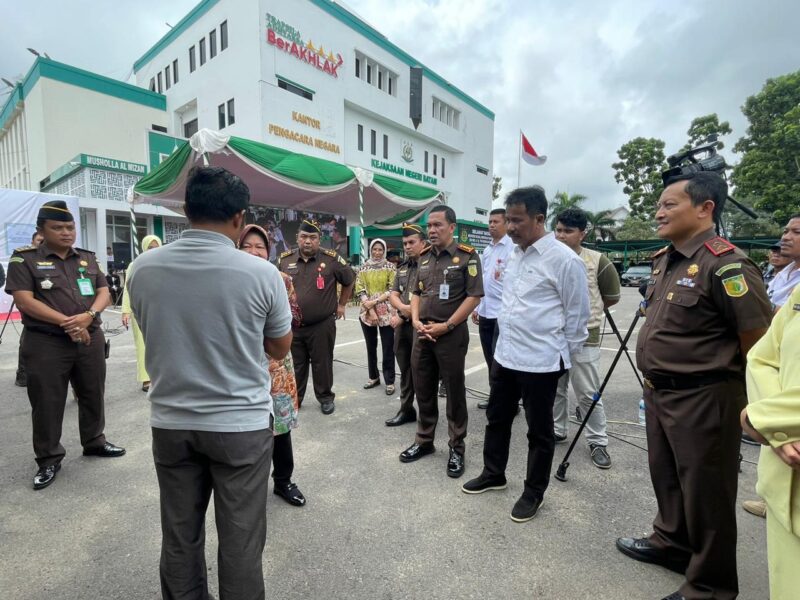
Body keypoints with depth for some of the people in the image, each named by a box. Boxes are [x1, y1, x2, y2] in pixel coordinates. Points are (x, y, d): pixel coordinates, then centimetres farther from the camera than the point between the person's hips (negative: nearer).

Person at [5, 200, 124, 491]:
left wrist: (88, 316, -15)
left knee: (93, 395, 14)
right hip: (46, 343, -4)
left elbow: (104, 292, 4)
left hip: (90, 339, 4)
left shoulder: (88, 258, 10)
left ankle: (94, 441, 32)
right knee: (47, 403, 5)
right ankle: (48, 460, 19)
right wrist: (66, 322, -18)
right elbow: (25, 301, -11)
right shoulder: (24, 259, -2)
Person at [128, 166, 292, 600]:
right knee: (240, 539, 12)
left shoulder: (143, 268, -5)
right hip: (240, 423, -3)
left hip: (170, 422, 4)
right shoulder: (262, 273, -16)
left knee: (179, 537, 19)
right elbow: (280, 348, -1)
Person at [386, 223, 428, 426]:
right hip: (402, 325, 7)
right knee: (405, 370, 15)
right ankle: (406, 410, 28)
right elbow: (393, 295, 12)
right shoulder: (402, 268, 14)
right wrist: (403, 307, -11)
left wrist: (403, 316, -10)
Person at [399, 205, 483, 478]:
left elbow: (474, 296, -11)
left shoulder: (467, 256, -7)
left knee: (454, 392, 6)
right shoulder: (424, 258, 11)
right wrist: (416, 321, -1)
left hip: (451, 334, -5)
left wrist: (446, 326, -15)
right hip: (423, 333, 6)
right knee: (423, 391, 14)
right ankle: (424, 441, 31)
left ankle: (457, 448, 22)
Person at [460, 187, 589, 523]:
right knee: (497, 419, 20)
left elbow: (578, 315, -9)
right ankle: (493, 474, 42)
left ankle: (533, 493, 32)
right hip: (504, 355, 8)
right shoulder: (514, 255, 8)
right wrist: (505, 338, 17)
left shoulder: (564, 259, -15)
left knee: (539, 431, 12)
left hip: (540, 362, -7)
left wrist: (563, 357, -2)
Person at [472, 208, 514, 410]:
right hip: (485, 311, 8)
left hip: (503, 312, -7)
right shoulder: (486, 250, 15)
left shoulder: (512, 248, -9)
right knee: (490, 358, 15)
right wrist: (477, 307, 16)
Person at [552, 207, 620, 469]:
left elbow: (612, 296, 6)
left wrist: (589, 310, 9)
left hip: (584, 338, -3)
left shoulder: (597, 261, -6)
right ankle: (557, 430, 32)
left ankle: (598, 442, 21)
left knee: (588, 394, 5)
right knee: (554, 390, 15)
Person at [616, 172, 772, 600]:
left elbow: (758, 343, -17)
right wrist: (655, 384, 17)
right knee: (666, 477, 24)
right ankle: (670, 542, 46)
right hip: (658, 391, 9)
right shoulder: (665, 260, 7)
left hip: (702, 399, -8)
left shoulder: (725, 265, -20)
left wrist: (750, 401, -5)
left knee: (705, 492, 10)